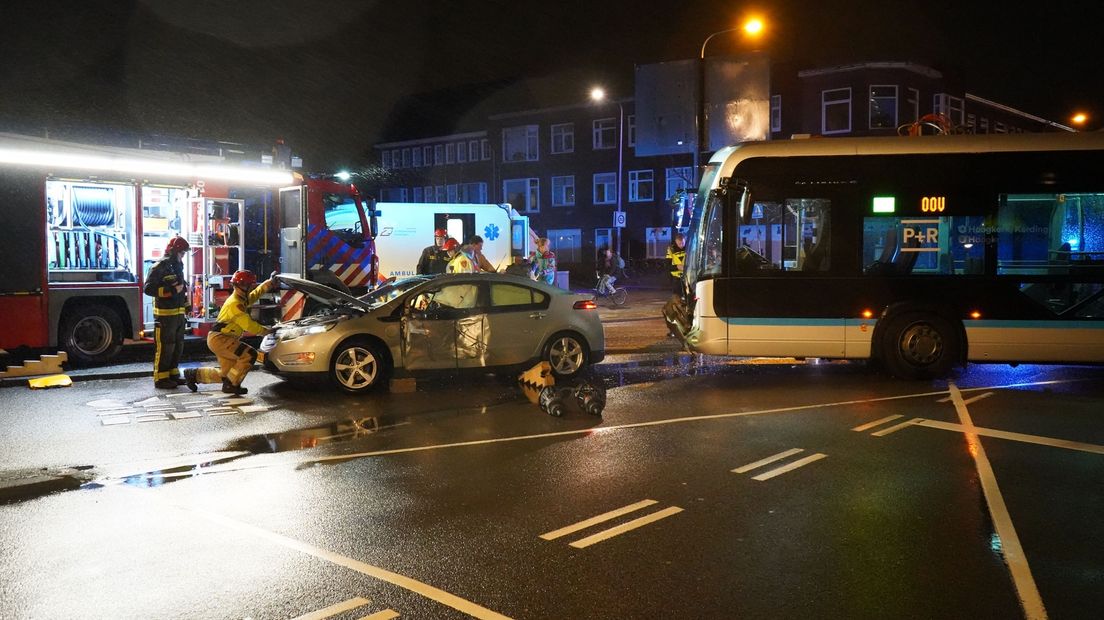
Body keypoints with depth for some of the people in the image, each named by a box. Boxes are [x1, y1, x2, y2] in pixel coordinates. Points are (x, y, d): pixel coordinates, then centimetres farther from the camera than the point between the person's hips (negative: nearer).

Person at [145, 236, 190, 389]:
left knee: (177, 346, 13)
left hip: (178, 313, 9)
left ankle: (173, 374, 22)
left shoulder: (177, 266, 17)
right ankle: (161, 378, 0)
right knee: (165, 347, -5)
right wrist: (172, 290, -21)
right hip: (165, 314, -9)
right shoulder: (160, 267, -11)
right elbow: (148, 288, -19)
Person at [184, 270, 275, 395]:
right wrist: (267, 331, -12)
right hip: (219, 339, -10)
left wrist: (270, 282, 15)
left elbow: (257, 292, 28)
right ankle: (231, 385, -11)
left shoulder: (242, 299, 11)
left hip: (221, 339, 10)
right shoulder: (235, 304, -19)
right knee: (250, 355, -20)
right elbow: (249, 325, -23)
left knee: (226, 373, 14)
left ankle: (194, 374, 24)